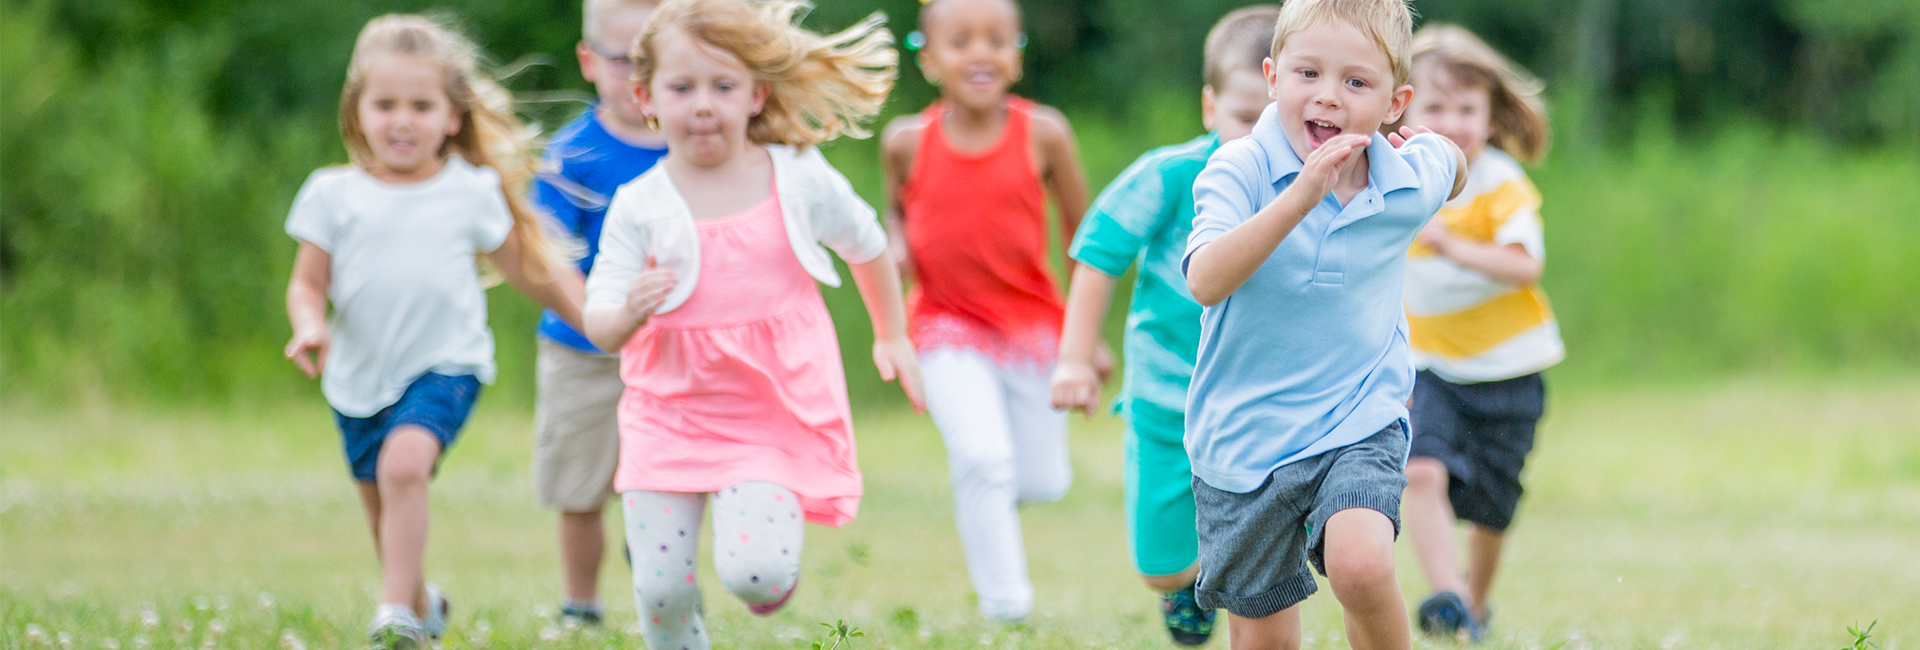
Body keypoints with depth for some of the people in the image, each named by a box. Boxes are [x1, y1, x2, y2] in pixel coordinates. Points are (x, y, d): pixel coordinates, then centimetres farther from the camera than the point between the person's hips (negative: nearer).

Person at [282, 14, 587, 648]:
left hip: (444, 365, -3)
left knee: (404, 462, -28)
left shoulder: (472, 192, -2)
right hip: (360, 376, 3)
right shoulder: (334, 195, -1)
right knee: (382, 513, 13)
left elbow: (526, 269, 9)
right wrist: (311, 328, -19)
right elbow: (308, 283, 2)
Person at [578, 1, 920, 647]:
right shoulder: (639, 207, -7)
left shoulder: (801, 180, -4)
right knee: (661, 588, -5)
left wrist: (892, 338, 26)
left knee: (753, 573, -18)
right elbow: (599, 324, -9)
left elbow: (867, 245, 16)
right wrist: (629, 315, -32)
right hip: (670, 416, 1)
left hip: (774, 415, -1)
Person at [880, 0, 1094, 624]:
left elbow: (1082, 232, 1)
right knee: (982, 459, -21)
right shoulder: (908, 141, -8)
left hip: (1032, 323, 1)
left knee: (1045, 482, 7)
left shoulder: (1043, 134, -11)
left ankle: (993, 495, 42)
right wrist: (896, 246, -10)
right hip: (949, 326, -1)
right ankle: (1004, 603, -9)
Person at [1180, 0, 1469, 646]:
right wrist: (1300, 198, -42)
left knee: (1359, 564, -29)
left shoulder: (1409, 184, -6)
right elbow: (1206, 280, -36)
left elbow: (1449, 160, 22)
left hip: (1360, 424, 0)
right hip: (1244, 436, 0)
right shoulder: (1240, 170, -16)